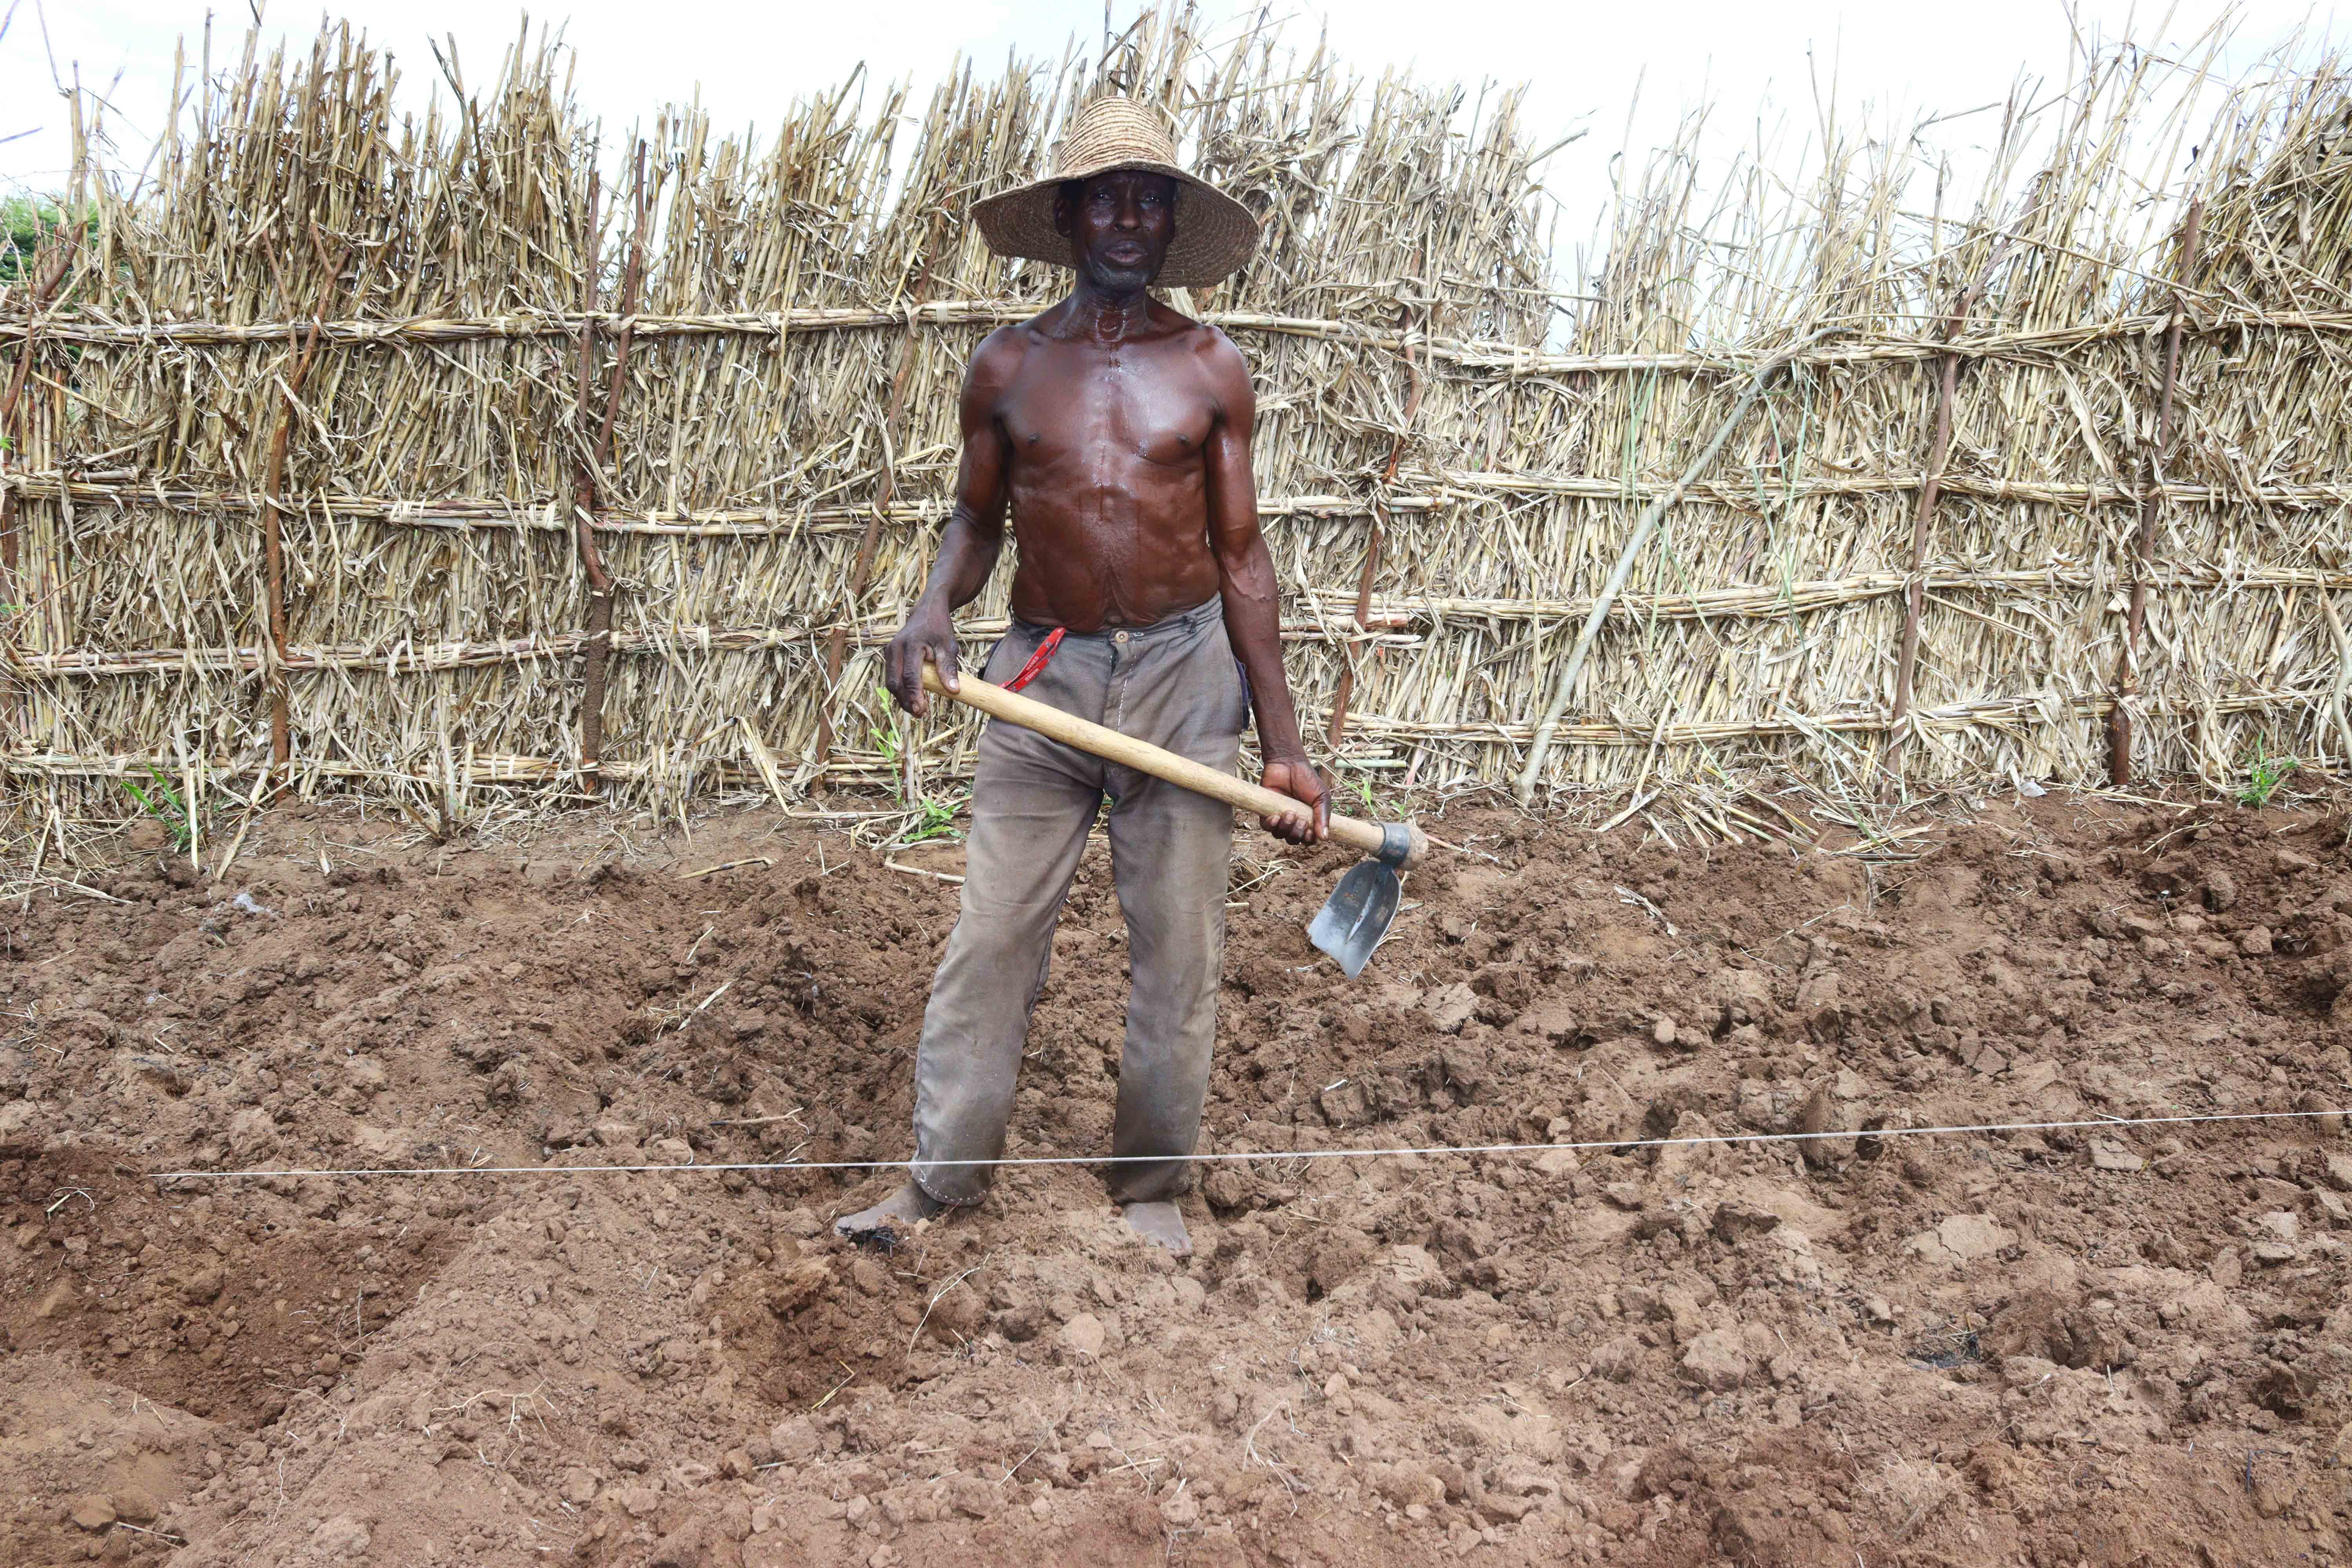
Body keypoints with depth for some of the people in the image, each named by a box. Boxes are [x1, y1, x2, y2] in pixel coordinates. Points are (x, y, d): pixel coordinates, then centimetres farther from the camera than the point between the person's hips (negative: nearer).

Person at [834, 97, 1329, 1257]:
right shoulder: (1008, 367, 4)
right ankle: (941, 1177, 13)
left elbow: (1240, 556, 3)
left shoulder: (1211, 369, 2)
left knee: (1176, 950, 5)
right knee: (990, 937, 0)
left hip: (1185, 676, 0)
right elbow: (975, 520, 13)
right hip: (1042, 673, 0)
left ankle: (1152, 1183, 21)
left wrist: (1283, 744, -1)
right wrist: (933, 607, -12)